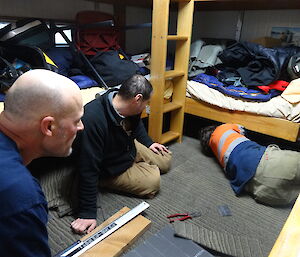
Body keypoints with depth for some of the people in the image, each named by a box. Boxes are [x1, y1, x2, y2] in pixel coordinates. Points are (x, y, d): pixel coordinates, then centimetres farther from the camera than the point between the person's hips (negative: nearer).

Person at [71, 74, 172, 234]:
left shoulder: (127, 107, -16)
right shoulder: (93, 120, -41)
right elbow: (88, 169, -37)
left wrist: (148, 143, 15)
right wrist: (87, 213, -32)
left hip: (130, 148, 7)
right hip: (110, 170, -7)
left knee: (165, 160, 11)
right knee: (153, 181, -15)